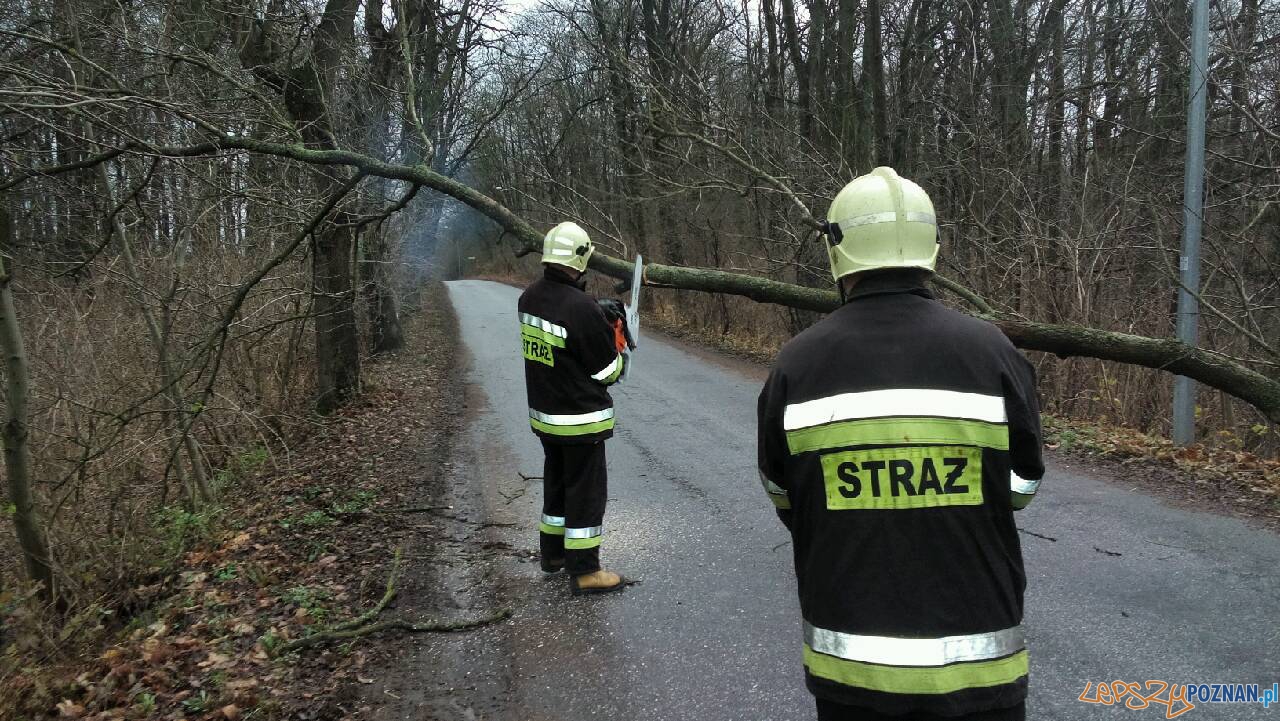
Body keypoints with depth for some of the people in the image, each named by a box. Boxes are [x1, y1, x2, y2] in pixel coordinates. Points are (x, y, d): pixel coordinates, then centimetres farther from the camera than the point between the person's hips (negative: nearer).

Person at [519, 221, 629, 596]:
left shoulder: (529, 297, 0)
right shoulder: (582, 308, -26)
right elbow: (607, 371, -18)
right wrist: (618, 346, 2)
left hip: (543, 413, 8)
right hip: (580, 419, -8)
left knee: (557, 481, 23)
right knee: (586, 490, 3)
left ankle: (553, 551, 37)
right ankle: (584, 571, 11)